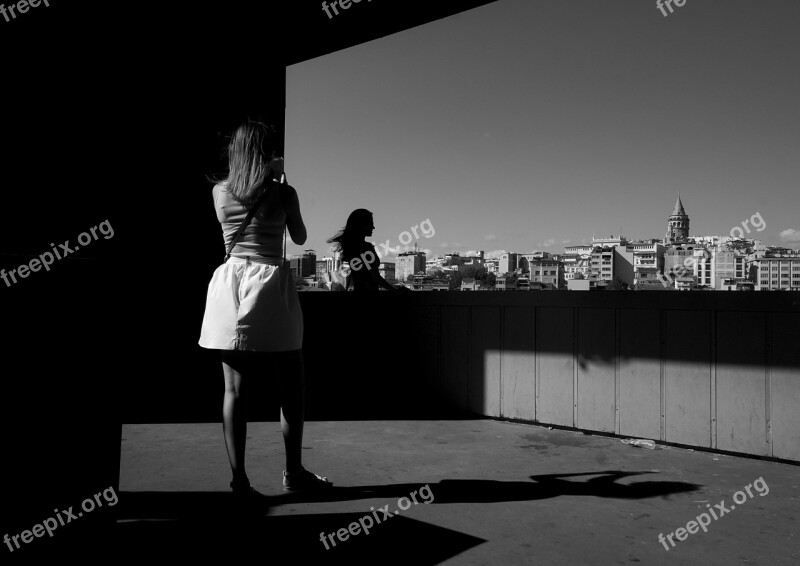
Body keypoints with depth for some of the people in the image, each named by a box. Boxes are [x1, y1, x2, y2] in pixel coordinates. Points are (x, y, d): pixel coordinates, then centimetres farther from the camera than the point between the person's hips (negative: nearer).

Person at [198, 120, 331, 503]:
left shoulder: (220, 192, 6)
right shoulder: (283, 192, -3)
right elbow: (300, 238, 11)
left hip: (230, 284, 4)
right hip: (270, 284, -3)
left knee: (235, 389, 5)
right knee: (291, 389, 9)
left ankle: (239, 478, 5)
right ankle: (294, 473, 18)